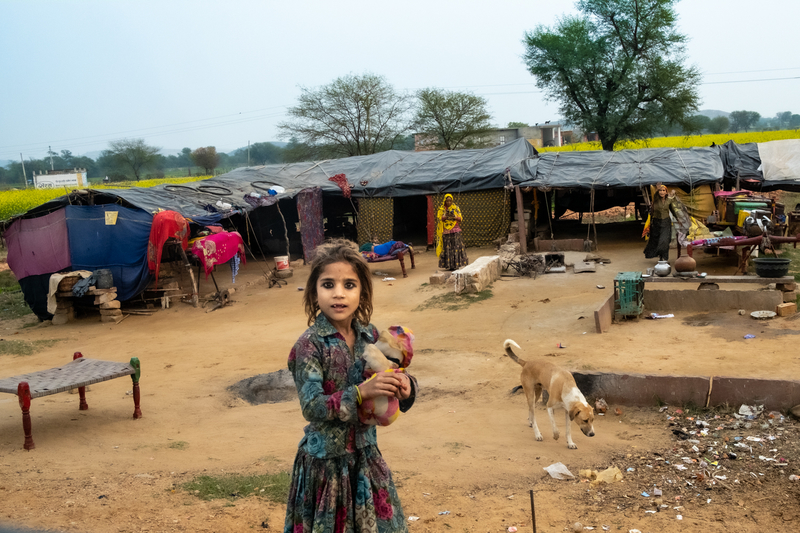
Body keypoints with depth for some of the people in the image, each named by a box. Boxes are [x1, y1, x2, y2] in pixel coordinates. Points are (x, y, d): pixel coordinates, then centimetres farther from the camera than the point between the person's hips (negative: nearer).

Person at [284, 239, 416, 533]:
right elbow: (312, 408, -23)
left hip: (365, 454, 5)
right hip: (326, 461, -5)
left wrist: (405, 387, -17)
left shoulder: (370, 336, -3)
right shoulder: (309, 345, -17)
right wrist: (362, 391, -33)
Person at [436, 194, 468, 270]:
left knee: (456, 247, -6)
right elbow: (439, 219, 0)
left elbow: (460, 219, 4)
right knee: (447, 248, -4)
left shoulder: (456, 208, 9)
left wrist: (455, 217, -16)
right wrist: (445, 216, -18)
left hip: (455, 231, 0)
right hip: (446, 231, 0)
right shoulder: (441, 209, 8)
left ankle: (456, 264, -4)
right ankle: (448, 266, -2)